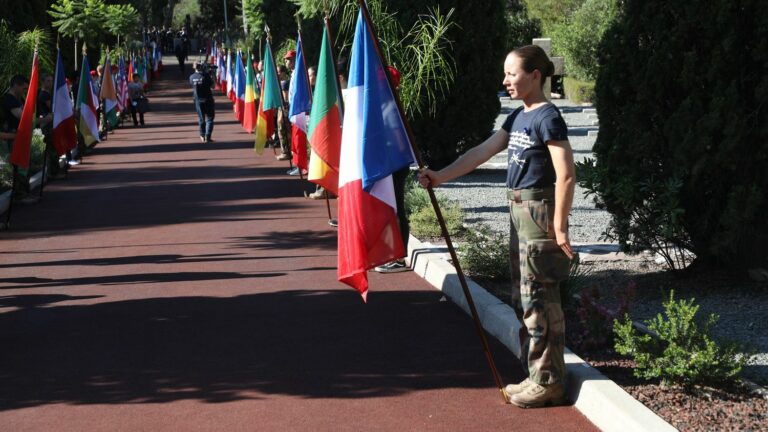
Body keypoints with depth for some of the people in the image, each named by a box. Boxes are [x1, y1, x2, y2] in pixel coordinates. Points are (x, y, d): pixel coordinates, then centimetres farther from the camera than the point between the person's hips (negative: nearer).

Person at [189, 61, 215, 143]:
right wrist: (211, 77, 2)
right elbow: (213, 86, -9)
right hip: (208, 100, -4)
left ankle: (202, 136, 26)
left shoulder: (191, 77, -3)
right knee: (209, 119, 4)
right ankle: (207, 136, -6)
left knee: (201, 119, 17)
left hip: (198, 101, 4)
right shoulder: (206, 75, -14)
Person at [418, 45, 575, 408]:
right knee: (527, 295, 13)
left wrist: (559, 227, -20)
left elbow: (566, 176, -19)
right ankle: (539, 377, 21)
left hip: (539, 210, -10)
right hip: (519, 210, 10)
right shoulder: (519, 117, 13)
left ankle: (548, 382, 4)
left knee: (539, 297, -5)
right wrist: (441, 176, 8)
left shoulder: (548, 118, -15)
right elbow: (482, 152, 15)